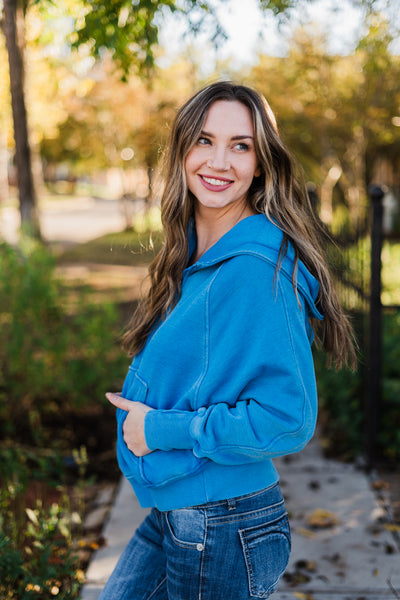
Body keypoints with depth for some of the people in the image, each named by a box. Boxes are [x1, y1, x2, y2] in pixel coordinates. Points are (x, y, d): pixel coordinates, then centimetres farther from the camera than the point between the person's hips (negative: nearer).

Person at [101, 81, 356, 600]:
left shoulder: (258, 269, -22)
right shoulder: (192, 257, 5)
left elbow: (287, 420, -25)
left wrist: (159, 429, -18)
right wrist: (140, 406, 2)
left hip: (222, 532, -8)